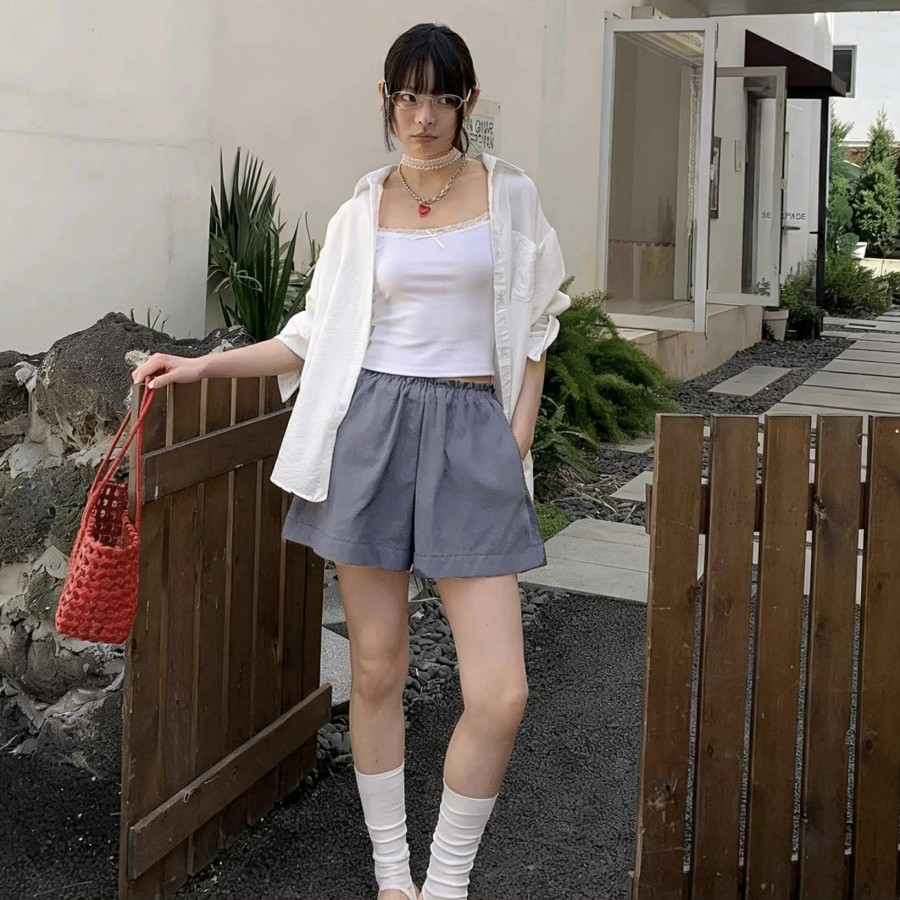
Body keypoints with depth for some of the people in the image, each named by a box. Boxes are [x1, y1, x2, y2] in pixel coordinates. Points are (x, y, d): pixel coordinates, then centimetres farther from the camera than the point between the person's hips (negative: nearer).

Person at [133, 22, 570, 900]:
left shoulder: (509, 194, 7)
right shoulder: (362, 211, 10)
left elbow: (532, 330, 10)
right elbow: (316, 336, 13)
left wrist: (517, 441, 2)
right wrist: (204, 365, 5)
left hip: (473, 431, -1)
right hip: (371, 426, 1)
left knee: (499, 693, -9)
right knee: (376, 671, 6)